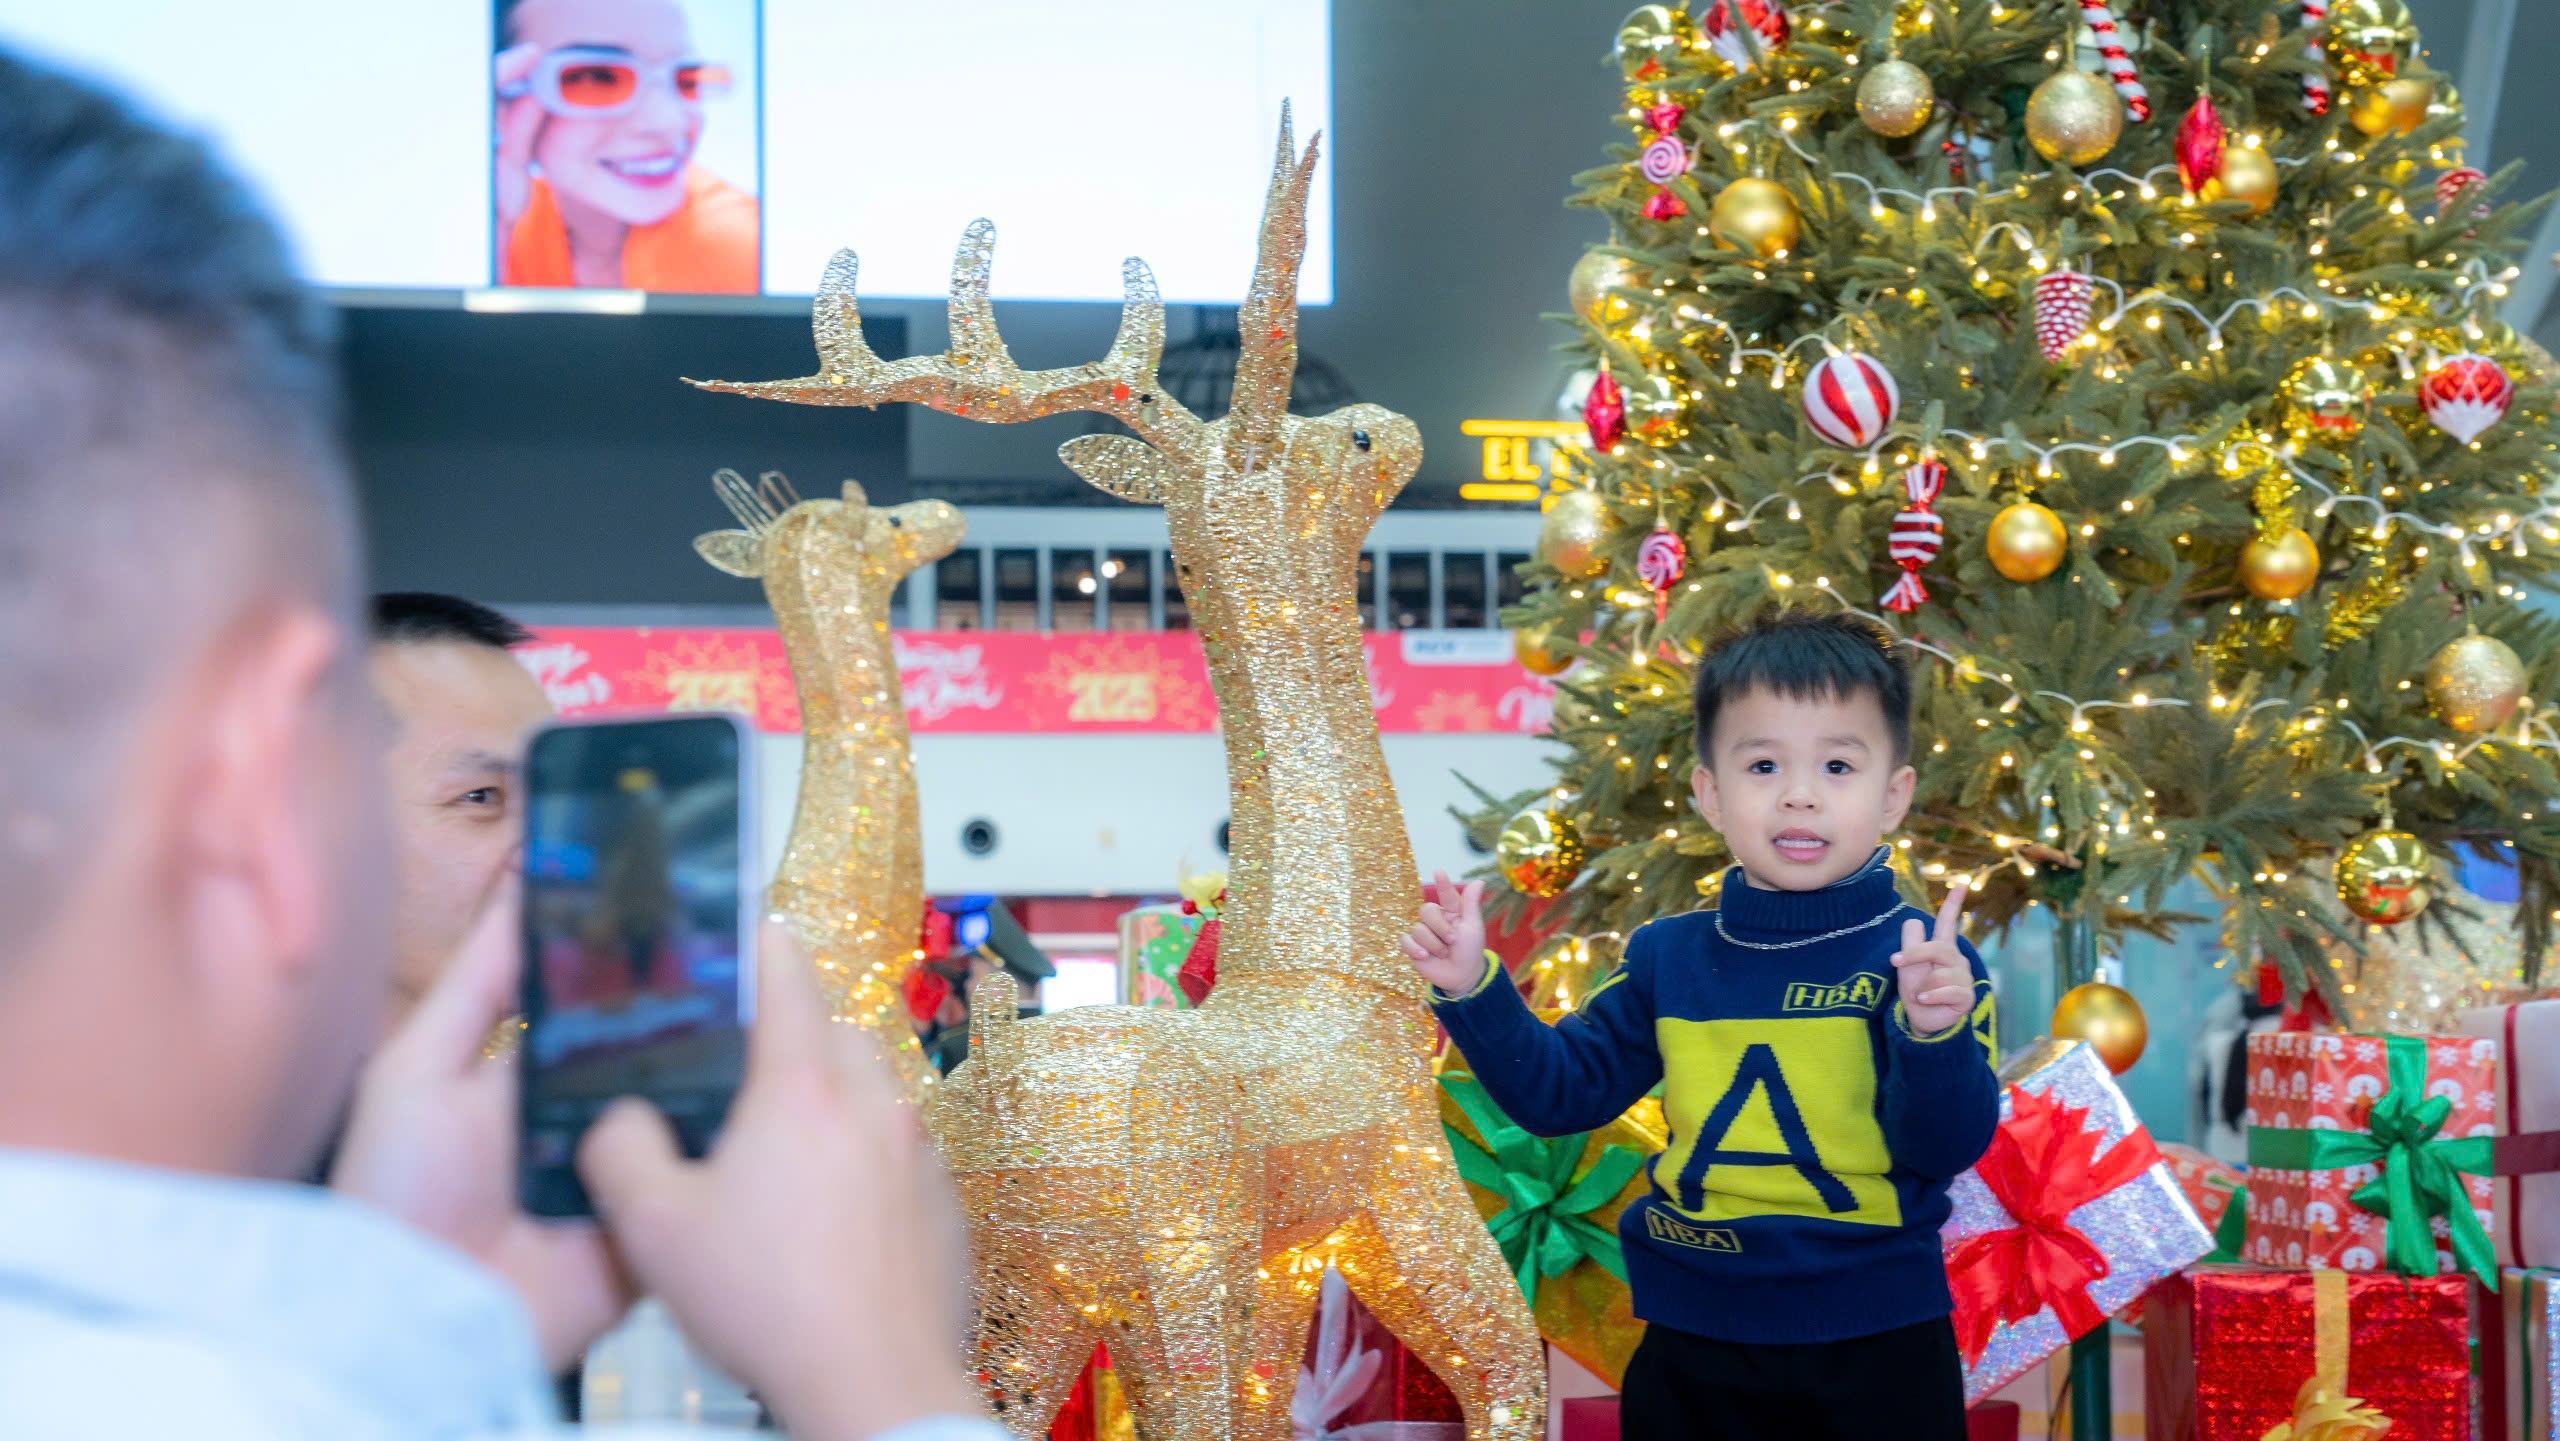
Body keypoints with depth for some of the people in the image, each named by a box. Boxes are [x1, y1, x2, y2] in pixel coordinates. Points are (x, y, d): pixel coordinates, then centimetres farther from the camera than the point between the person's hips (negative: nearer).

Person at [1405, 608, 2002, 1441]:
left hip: (1874, 1349, -3)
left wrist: (1935, 1033, -33)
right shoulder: (1668, 959, 3)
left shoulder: (1920, 959, -9)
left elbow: (1947, 1148, -16)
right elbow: (1559, 1092, 9)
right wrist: (1471, 991, -3)